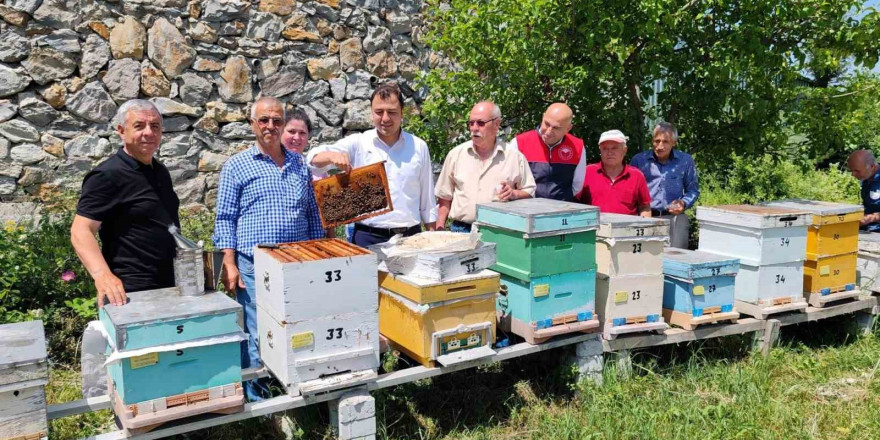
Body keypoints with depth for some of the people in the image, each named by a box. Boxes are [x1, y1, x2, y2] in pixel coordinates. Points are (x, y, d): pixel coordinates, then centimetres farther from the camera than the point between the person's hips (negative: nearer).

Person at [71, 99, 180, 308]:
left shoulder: (161, 171, 11)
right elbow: (81, 231, -19)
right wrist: (102, 274, -33)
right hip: (132, 292, -8)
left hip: (170, 286, 8)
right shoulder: (108, 175, -13)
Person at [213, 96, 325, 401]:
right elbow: (225, 219, 0)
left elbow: (313, 213, 17)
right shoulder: (236, 166, 2)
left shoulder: (299, 164, 13)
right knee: (256, 334, 1)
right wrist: (229, 265, -9)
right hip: (254, 267, -3)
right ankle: (255, 395, 18)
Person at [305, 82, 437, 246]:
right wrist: (332, 156, -27)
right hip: (369, 238, -2)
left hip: (411, 237, 2)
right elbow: (314, 158, -6)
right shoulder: (357, 143, 2)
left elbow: (427, 198, 13)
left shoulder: (419, 147, 8)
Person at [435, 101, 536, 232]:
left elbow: (529, 191, 8)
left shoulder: (514, 156, 2)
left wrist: (514, 194, -12)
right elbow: (445, 197, 12)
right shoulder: (456, 154, 6)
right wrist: (439, 231, 7)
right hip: (460, 229, 1)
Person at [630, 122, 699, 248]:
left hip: (674, 216, 0)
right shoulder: (639, 160, 8)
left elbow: (693, 190, 16)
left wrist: (683, 203, -2)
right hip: (645, 216, 0)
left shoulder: (685, 161, 9)